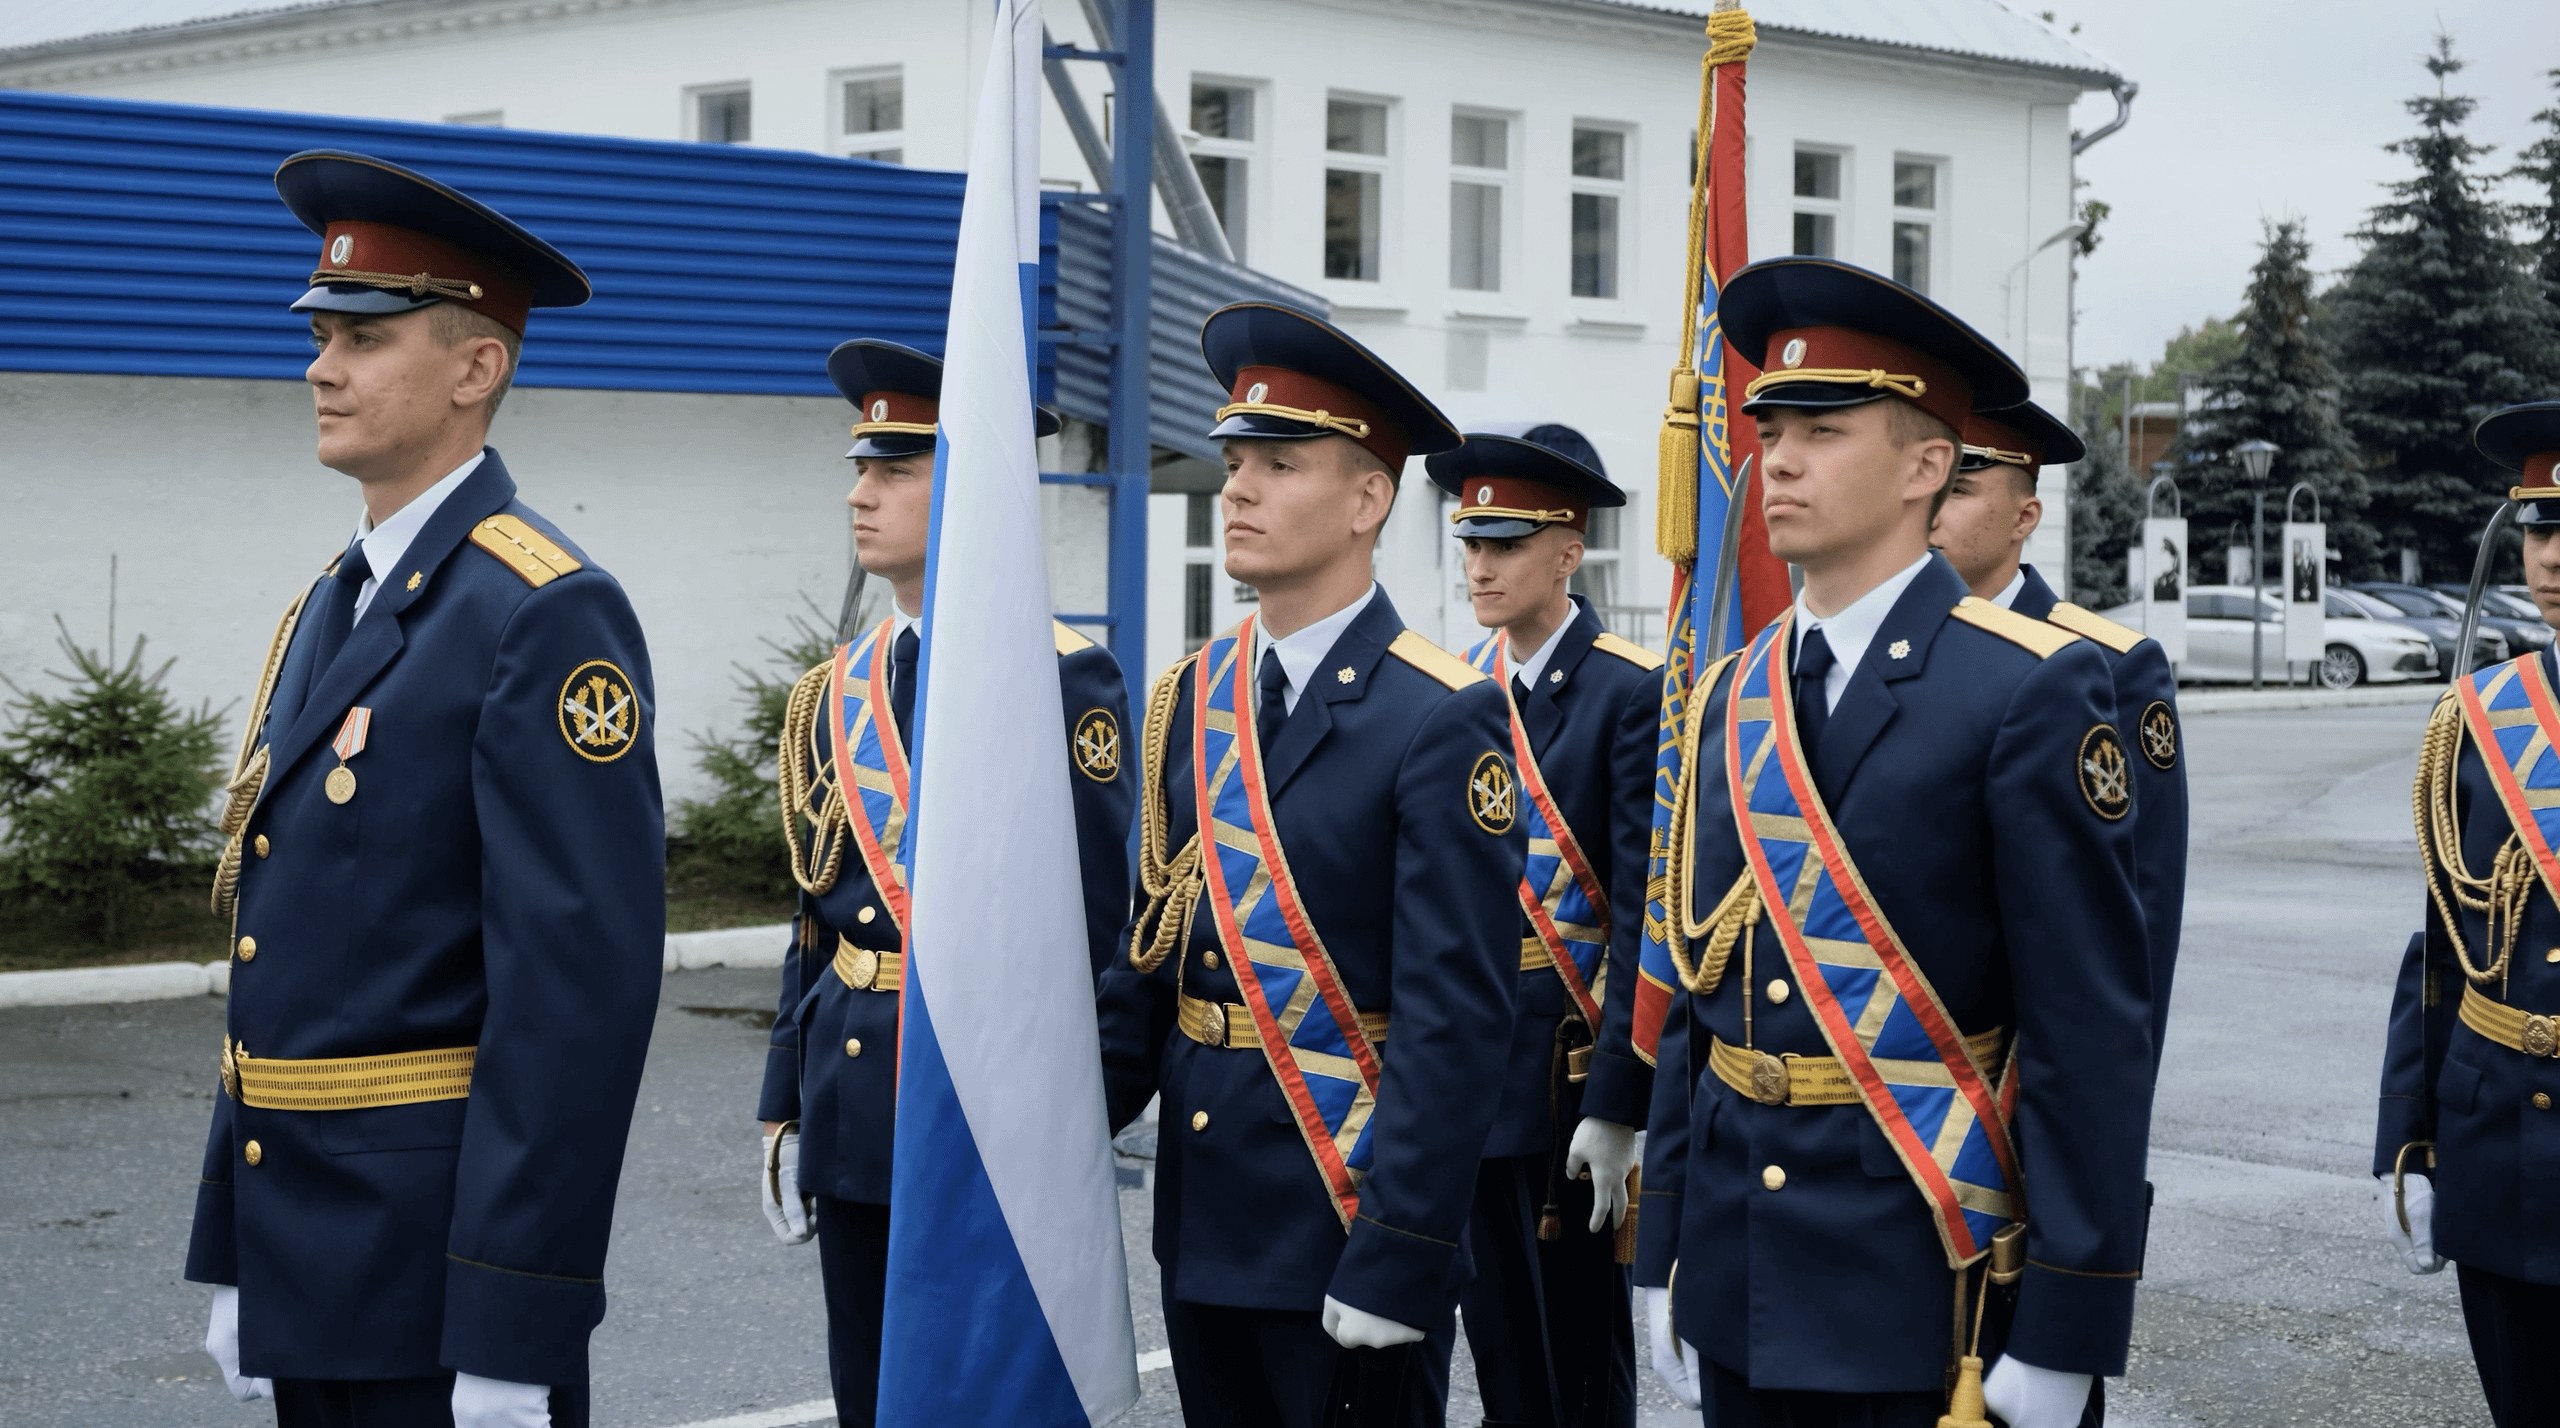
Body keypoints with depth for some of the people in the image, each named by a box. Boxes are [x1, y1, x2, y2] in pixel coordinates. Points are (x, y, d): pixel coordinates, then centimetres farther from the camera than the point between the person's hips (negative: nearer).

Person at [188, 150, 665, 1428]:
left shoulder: (549, 616, -14)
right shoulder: (326, 612, 13)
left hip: (441, 1268, -8)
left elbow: (581, 984, -21)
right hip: (306, 1264, 8)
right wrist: (237, 1264, 15)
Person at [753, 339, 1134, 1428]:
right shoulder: (839, 690, 12)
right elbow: (817, 918, 15)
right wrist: (785, 1110, 13)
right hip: (852, 1108, 7)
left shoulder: (1061, 680, -9)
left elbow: (1088, 919, -13)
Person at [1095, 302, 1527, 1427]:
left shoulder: (1443, 720, -13)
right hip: (1203, 1226, 7)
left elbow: (1455, 1018, -17)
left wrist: (1399, 1263, -20)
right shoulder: (1189, 699, 8)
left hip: (1350, 1223, -6)